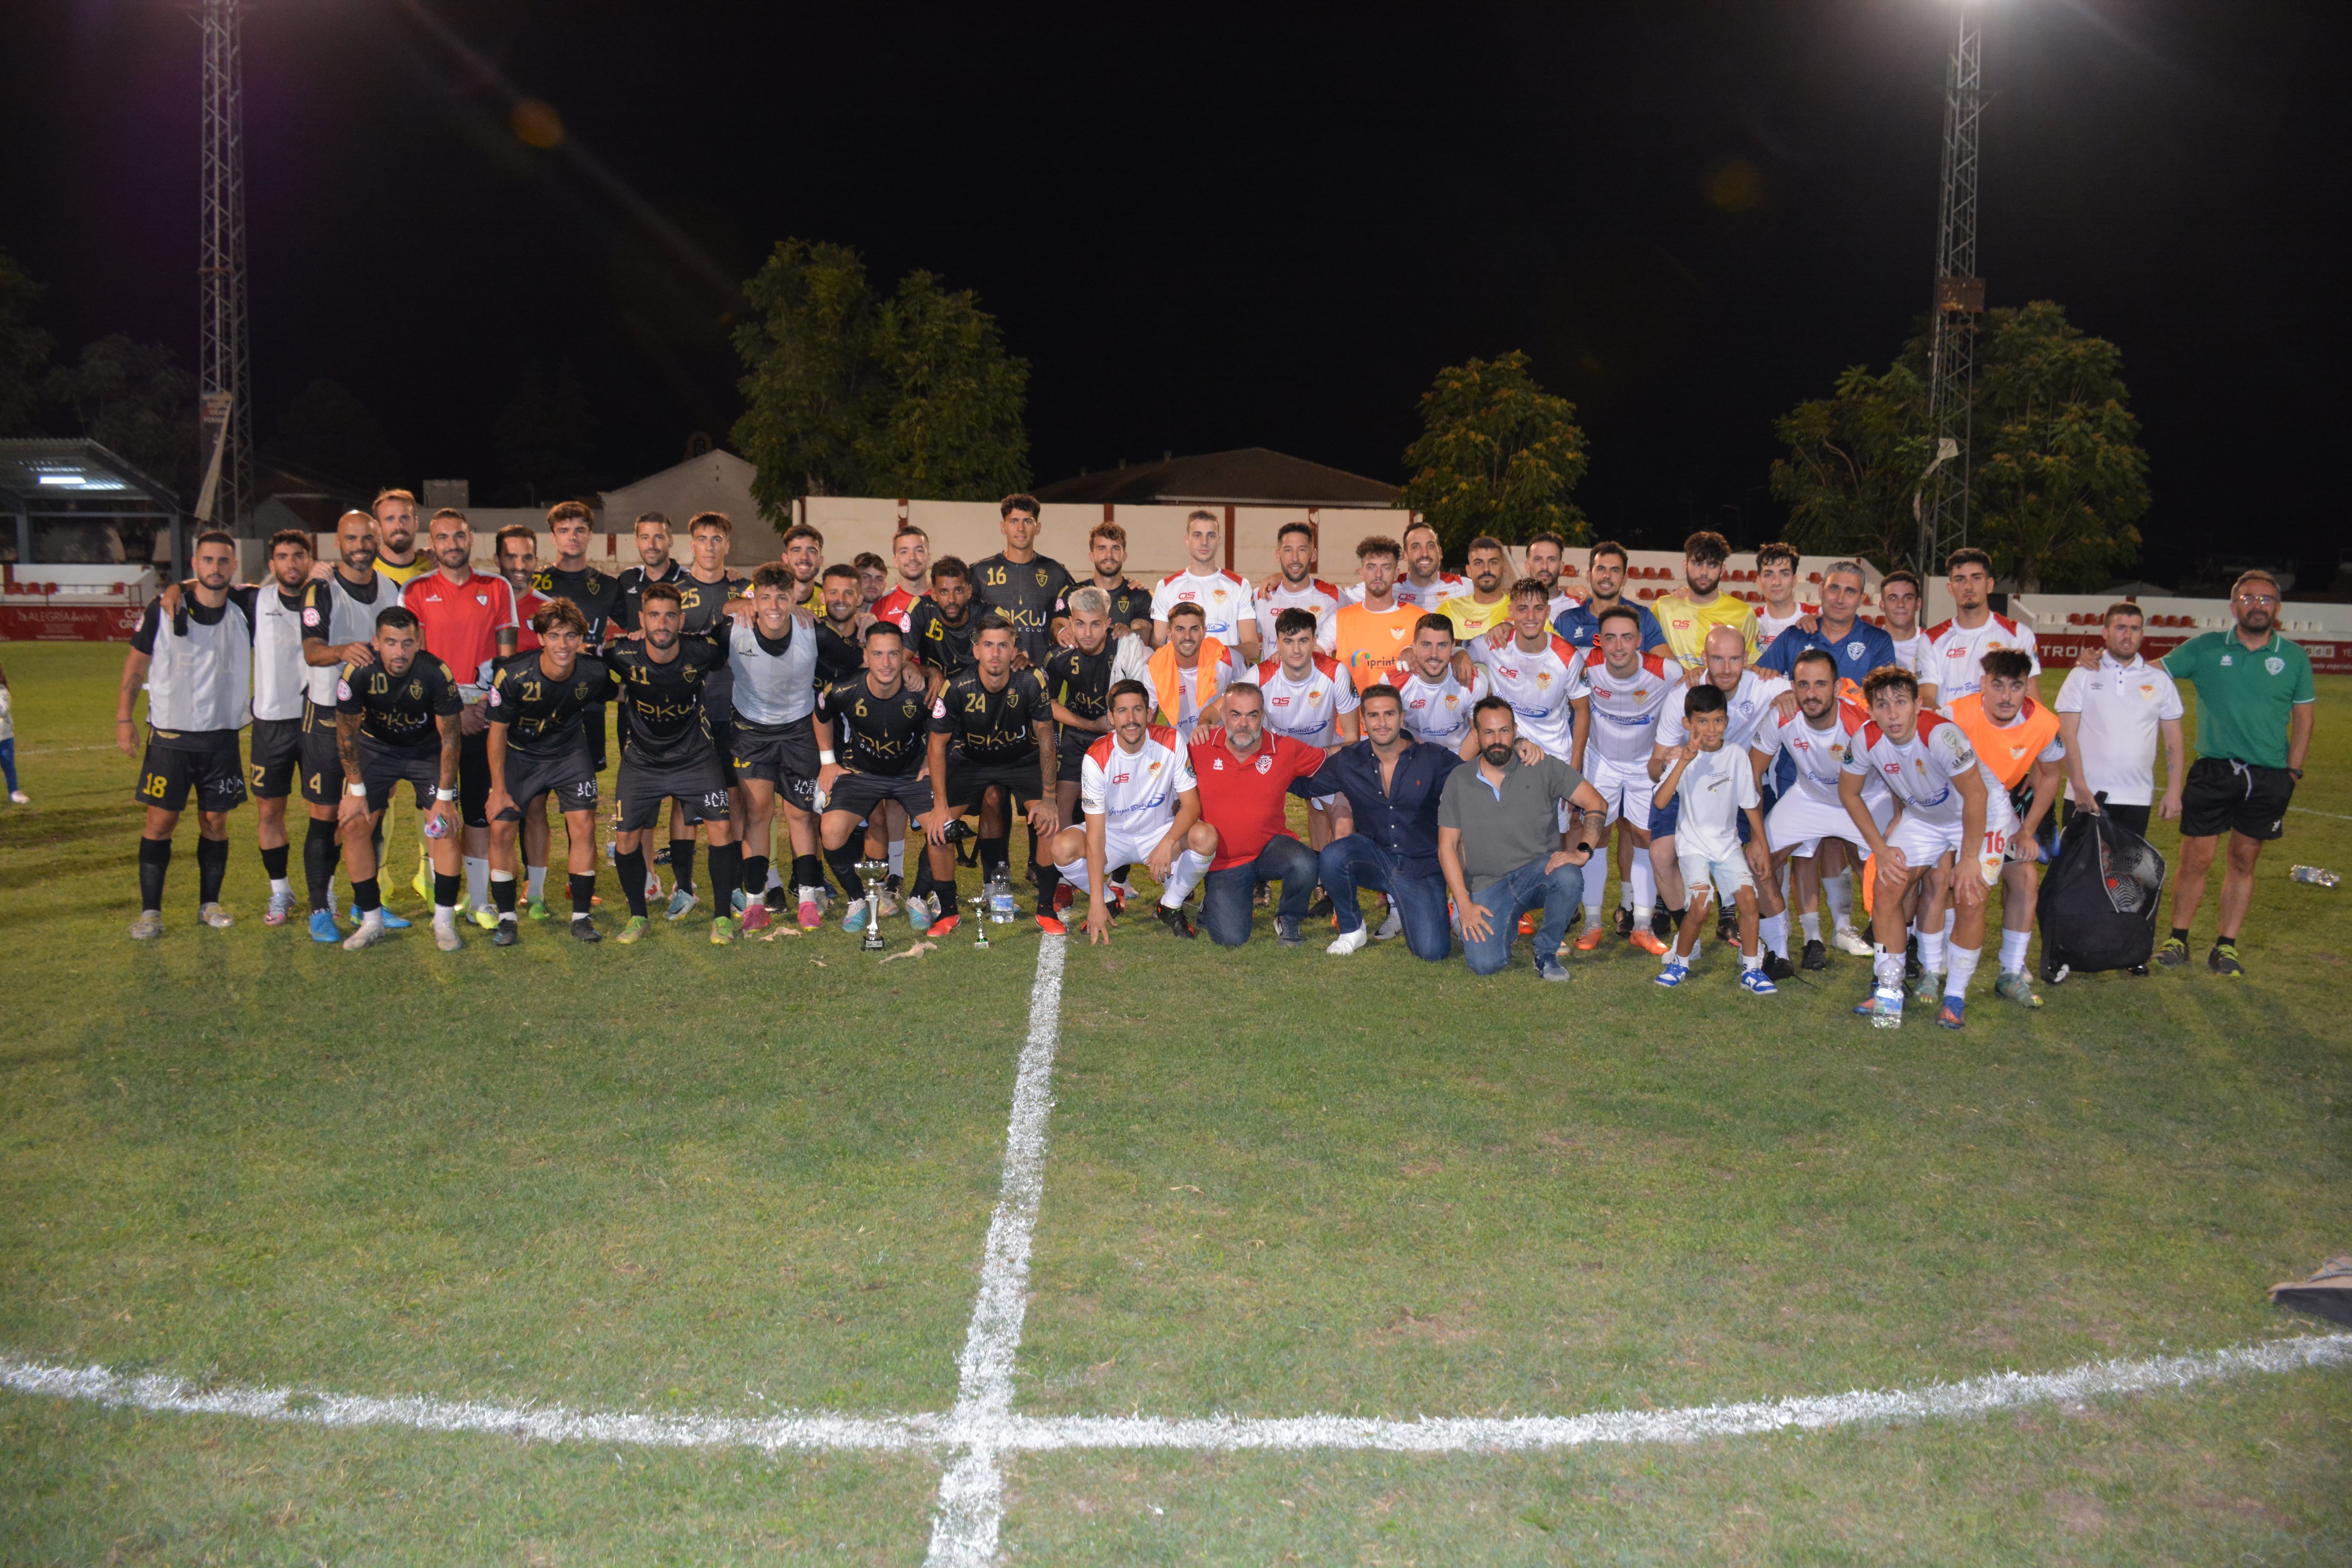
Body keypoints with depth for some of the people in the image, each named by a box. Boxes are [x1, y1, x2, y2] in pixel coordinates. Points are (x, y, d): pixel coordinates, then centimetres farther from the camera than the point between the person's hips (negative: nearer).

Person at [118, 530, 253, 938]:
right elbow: (137, 660, 3)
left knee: (215, 821, 7)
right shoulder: (164, 608, -4)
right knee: (160, 821, -2)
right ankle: (150, 911, 7)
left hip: (223, 736, 2)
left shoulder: (246, 608, -1)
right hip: (169, 735, -2)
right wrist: (124, 716, -1)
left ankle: (210, 904, 21)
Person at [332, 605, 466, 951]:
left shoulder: (436, 673, -28)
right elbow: (347, 735, -9)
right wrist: (356, 790, -8)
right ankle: (372, 921, 7)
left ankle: (444, 922, 0)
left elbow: (450, 738, -16)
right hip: (375, 747, 1)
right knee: (355, 826, -7)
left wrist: (445, 797, -15)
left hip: (427, 750, -1)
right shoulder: (357, 673, -25)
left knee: (445, 827, -12)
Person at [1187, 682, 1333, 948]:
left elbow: (1330, 756, 8)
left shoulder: (1286, 750, -6)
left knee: (1305, 865, -33)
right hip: (1222, 863, -1)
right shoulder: (1200, 749, -8)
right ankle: (1211, 906, 23)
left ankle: (1287, 921, 0)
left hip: (1270, 848, 1)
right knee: (1232, 939, -16)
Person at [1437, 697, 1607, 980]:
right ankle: (1507, 925, 17)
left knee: (1568, 877, -36)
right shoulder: (1458, 781, 4)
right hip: (1487, 887, 1)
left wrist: (1582, 852, -17)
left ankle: (1546, 951, -8)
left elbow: (1595, 802, -2)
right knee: (1484, 964, -21)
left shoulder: (1543, 768, 0)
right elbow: (1447, 847, 3)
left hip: (1538, 872, 0)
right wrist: (1465, 905, -6)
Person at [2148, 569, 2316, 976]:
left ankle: (2226, 947, 18)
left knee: (2244, 862, 9)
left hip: (2268, 777, 1)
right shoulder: (2205, 648, 1)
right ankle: (2178, 939, 14)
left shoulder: (2294, 658, 4)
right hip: (2213, 771, -1)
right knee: (2196, 860, -1)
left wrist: (2292, 775, 3)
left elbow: (2303, 720, 9)